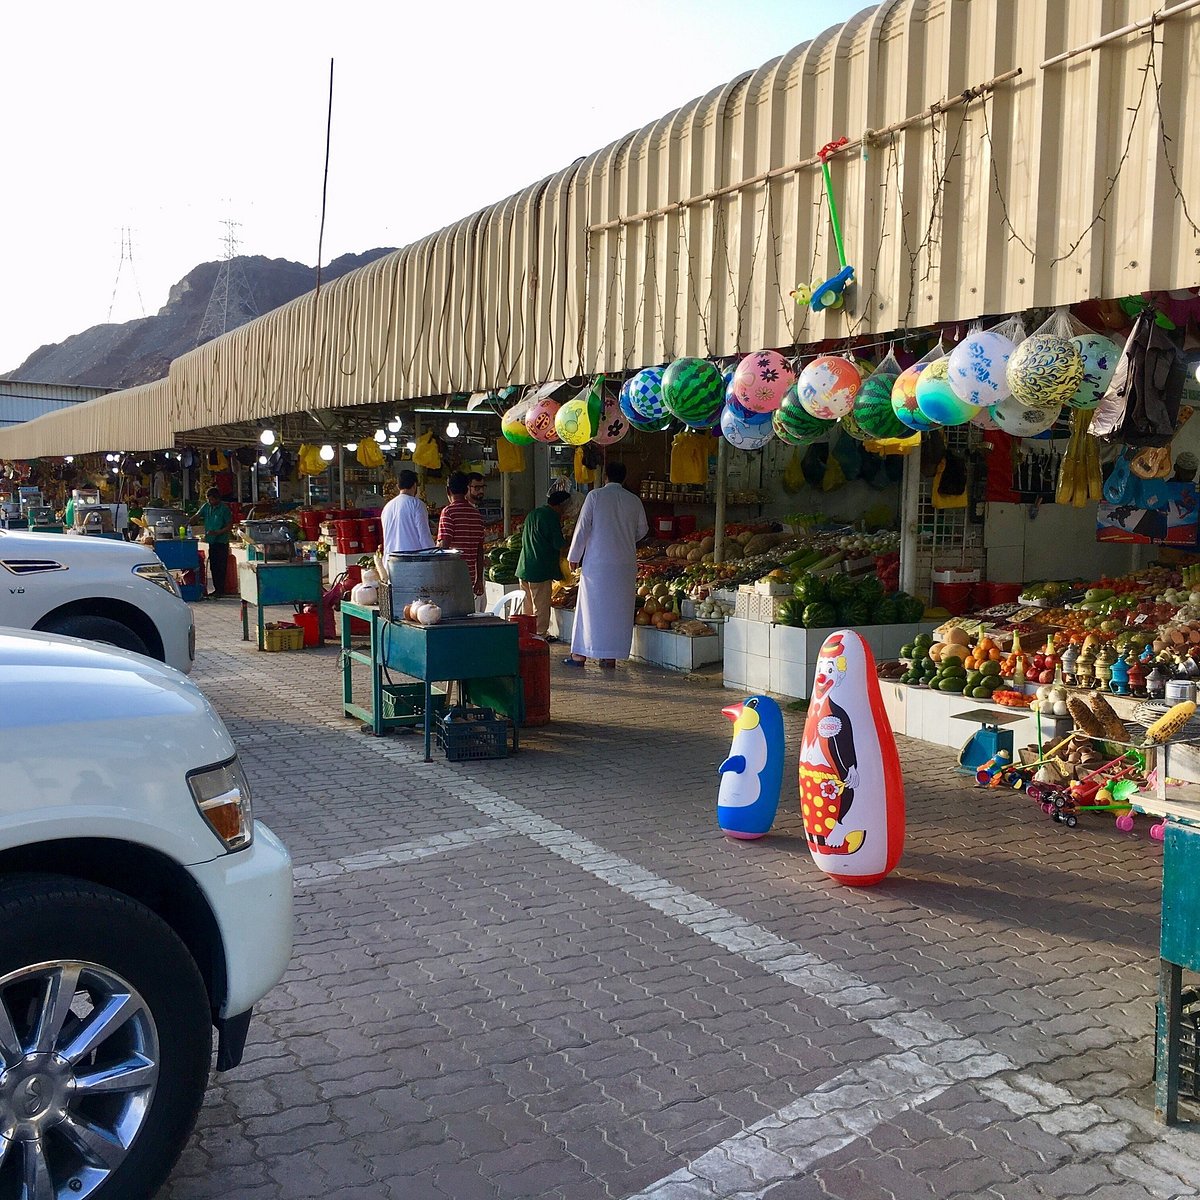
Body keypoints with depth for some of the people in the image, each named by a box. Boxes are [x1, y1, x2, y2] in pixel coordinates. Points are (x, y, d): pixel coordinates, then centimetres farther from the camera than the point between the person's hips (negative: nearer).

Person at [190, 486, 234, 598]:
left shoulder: (224, 508, -9)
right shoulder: (206, 507, 9)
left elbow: (229, 526, -9)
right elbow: (196, 517, 12)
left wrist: (217, 533, -19)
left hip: (221, 541, -6)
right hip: (211, 541, 6)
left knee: (221, 567, -6)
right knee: (213, 567, 9)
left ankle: (220, 590, -3)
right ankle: (216, 589, 16)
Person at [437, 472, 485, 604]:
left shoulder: (448, 512, -9)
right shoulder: (476, 514, 9)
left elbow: (443, 546, -15)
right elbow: (480, 551, 12)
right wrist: (479, 579, 17)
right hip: (470, 577, 6)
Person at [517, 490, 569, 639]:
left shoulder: (532, 514, 13)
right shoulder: (552, 517, -13)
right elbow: (558, 544, -16)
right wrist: (565, 540, 6)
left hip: (524, 568, 8)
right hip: (541, 569, -8)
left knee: (528, 603, 16)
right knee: (541, 605, 2)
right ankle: (541, 633, 7)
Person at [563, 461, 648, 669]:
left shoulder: (595, 496, -5)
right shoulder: (634, 500, 5)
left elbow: (583, 527, -5)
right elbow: (643, 529, 16)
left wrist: (574, 556, 3)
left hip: (597, 561, -2)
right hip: (625, 563, 3)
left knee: (590, 606, 4)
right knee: (618, 607, 7)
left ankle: (580, 654, 7)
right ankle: (611, 657, 10)